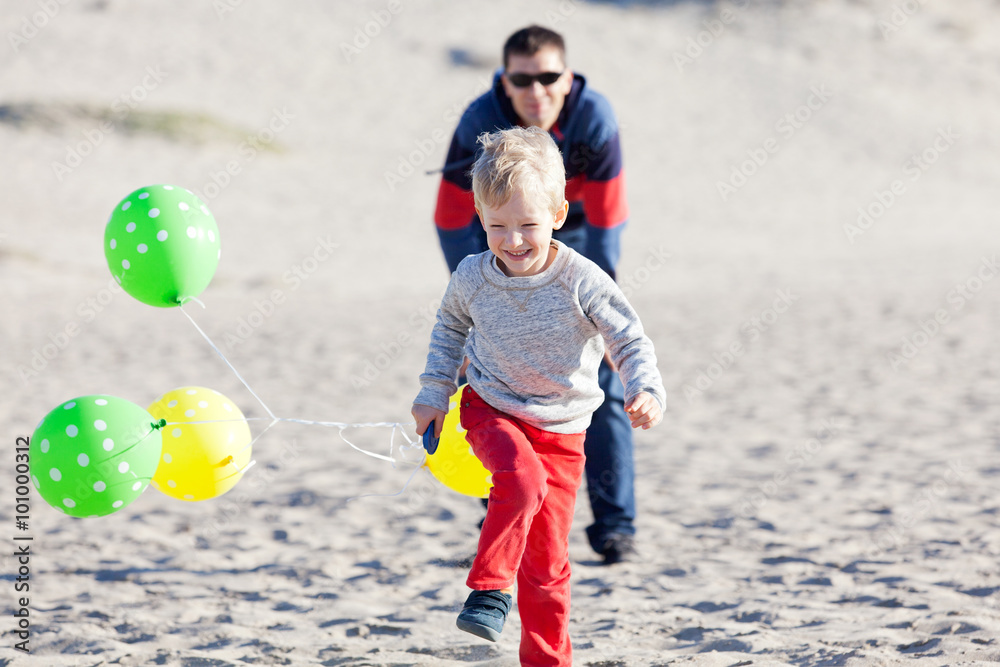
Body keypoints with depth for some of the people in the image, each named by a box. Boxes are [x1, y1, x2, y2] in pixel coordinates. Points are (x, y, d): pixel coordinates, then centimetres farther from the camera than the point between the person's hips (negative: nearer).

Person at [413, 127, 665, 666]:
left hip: (560, 428, 0)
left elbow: (631, 343, -12)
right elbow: (449, 328, 14)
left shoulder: (582, 282, -17)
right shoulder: (472, 278, -8)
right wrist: (434, 395, 13)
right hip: (492, 412, 0)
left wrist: (645, 392, -30)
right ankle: (490, 589, -21)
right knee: (521, 480, -35)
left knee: (547, 560, 3)